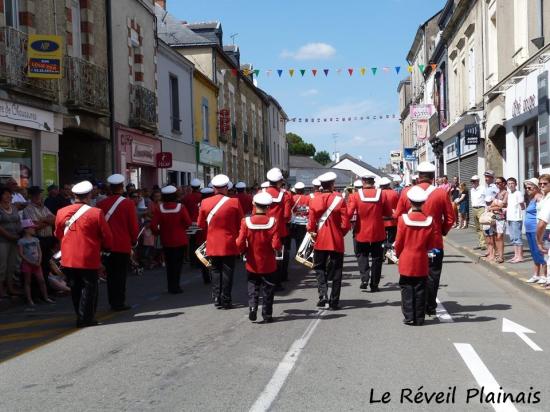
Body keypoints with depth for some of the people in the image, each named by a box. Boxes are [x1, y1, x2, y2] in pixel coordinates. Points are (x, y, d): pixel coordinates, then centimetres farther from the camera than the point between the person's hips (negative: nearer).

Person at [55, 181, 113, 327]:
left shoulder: (61, 212, 1)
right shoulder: (96, 213, -11)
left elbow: (58, 234, 15)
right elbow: (107, 237, -5)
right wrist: (105, 247, 16)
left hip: (68, 259, 5)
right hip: (88, 259, -5)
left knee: (76, 288, 17)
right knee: (89, 288, 6)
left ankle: (81, 316, 25)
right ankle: (85, 318, 5)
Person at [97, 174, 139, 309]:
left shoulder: (101, 204, 0)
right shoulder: (128, 204, -9)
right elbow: (134, 225, -7)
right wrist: (133, 241, 9)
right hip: (124, 245, -3)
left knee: (110, 274, 11)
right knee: (121, 275, 3)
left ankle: (112, 302, 16)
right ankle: (119, 303, 4)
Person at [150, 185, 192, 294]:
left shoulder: (159, 209, -7)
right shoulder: (180, 207, -12)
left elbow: (153, 225, -12)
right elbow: (188, 223, -13)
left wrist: (159, 232, 6)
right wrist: (181, 227, 6)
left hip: (166, 241, 2)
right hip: (180, 241, -2)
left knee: (169, 264, 14)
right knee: (178, 263, 7)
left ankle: (171, 287, 19)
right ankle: (175, 287, 4)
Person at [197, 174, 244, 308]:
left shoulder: (205, 203, -2)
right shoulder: (234, 202, -9)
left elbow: (201, 224, 7)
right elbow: (241, 223, -2)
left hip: (213, 245, 2)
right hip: (229, 244, -2)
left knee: (215, 270, 13)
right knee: (227, 271, 5)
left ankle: (217, 298, 9)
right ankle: (226, 300, 6)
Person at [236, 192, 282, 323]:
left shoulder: (246, 222, -12)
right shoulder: (272, 222, -14)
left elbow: (240, 243, -14)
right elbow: (276, 245, -19)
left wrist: (245, 252, 6)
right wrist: (279, 246, 4)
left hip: (252, 264, 1)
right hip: (268, 265, -1)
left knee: (253, 287, 17)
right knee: (268, 290, 13)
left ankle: (252, 307, -1)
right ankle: (267, 315, 17)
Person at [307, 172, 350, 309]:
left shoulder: (314, 200, -4)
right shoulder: (339, 199, -9)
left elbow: (311, 222, -2)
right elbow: (345, 223, -8)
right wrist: (341, 233, 10)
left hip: (320, 241, 1)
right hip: (337, 241, -1)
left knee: (320, 268, 15)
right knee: (336, 271, 8)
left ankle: (323, 294, -5)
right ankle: (334, 301, 9)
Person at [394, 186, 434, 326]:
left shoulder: (403, 219, -11)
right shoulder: (429, 220, -6)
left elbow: (398, 242, -5)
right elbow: (430, 245, 1)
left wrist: (398, 254, 14)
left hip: (406, 261, -1)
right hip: (421, 261, 2)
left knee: (407, 289, 6)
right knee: (420, 290, 8)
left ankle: (409, 317, 6)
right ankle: (419, 318, 12)